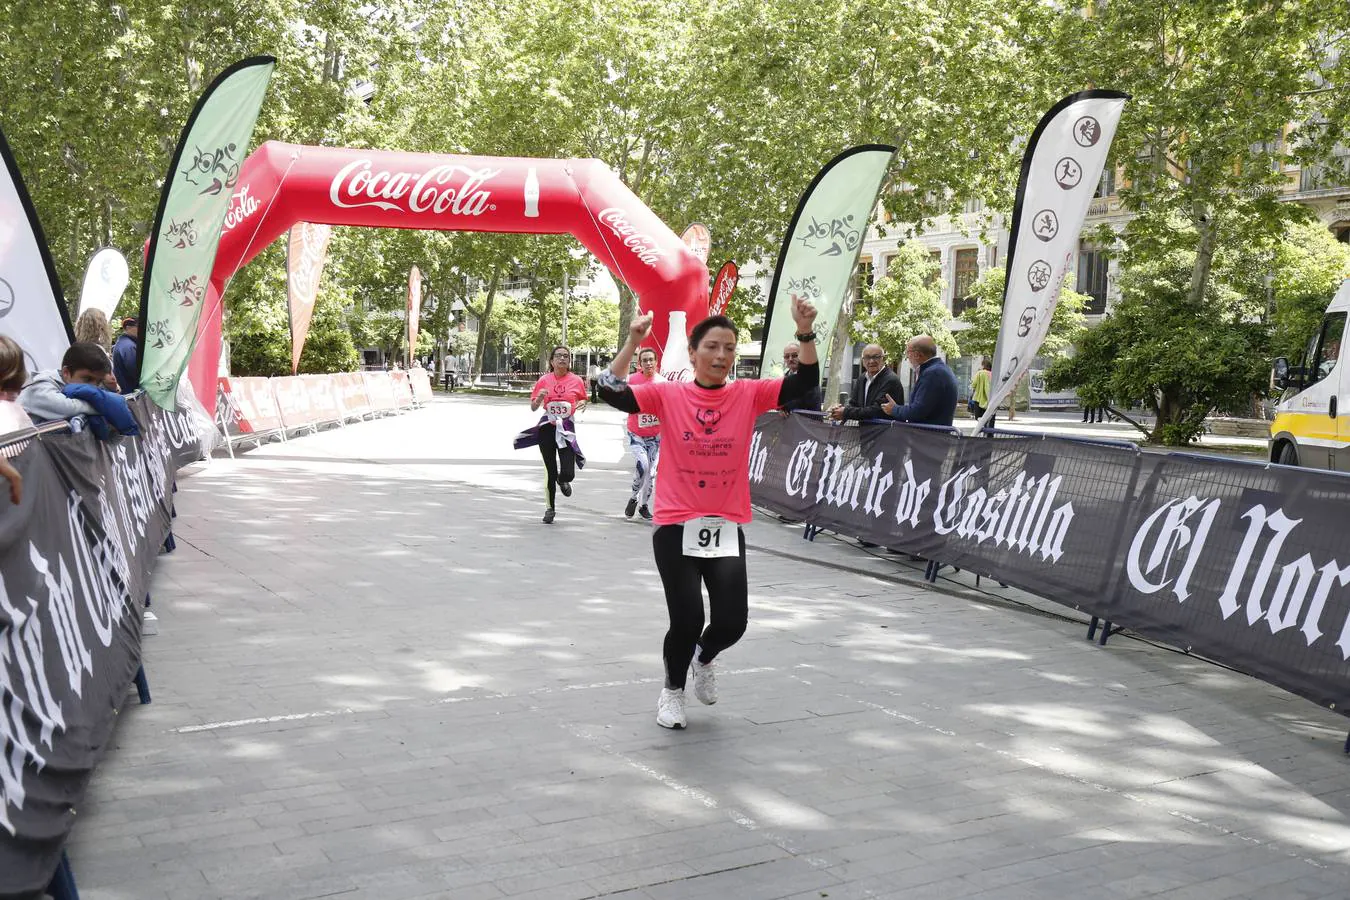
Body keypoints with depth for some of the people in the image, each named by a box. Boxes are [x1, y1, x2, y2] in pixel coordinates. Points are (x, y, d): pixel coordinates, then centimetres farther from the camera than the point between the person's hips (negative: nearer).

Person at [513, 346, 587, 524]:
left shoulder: (576, 380, -2)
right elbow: (533, 407, 5)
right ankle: (550, 509, 22)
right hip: (547, 429, 0)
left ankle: (562, 481, 30)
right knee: (550, 471, 4)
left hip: (567, 429, 0)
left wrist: (582, 404, -9)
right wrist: (539, 398, -15)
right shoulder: (544, 380, -1)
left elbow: (583, 401, 13)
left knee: (567, 474, -10)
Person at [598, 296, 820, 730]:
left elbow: (805, 382, -7)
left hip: (726, 529, 2)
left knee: (731, 623, -2)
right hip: (676, 528, -2)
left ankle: (704, 658, 36)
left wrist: (805, 332, -21)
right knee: (687, 620, -5)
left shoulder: (749, 394, 1)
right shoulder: (668, 395, -3)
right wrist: (633, 343, -23)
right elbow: (610, 392, -13)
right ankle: (672, 690, 27)